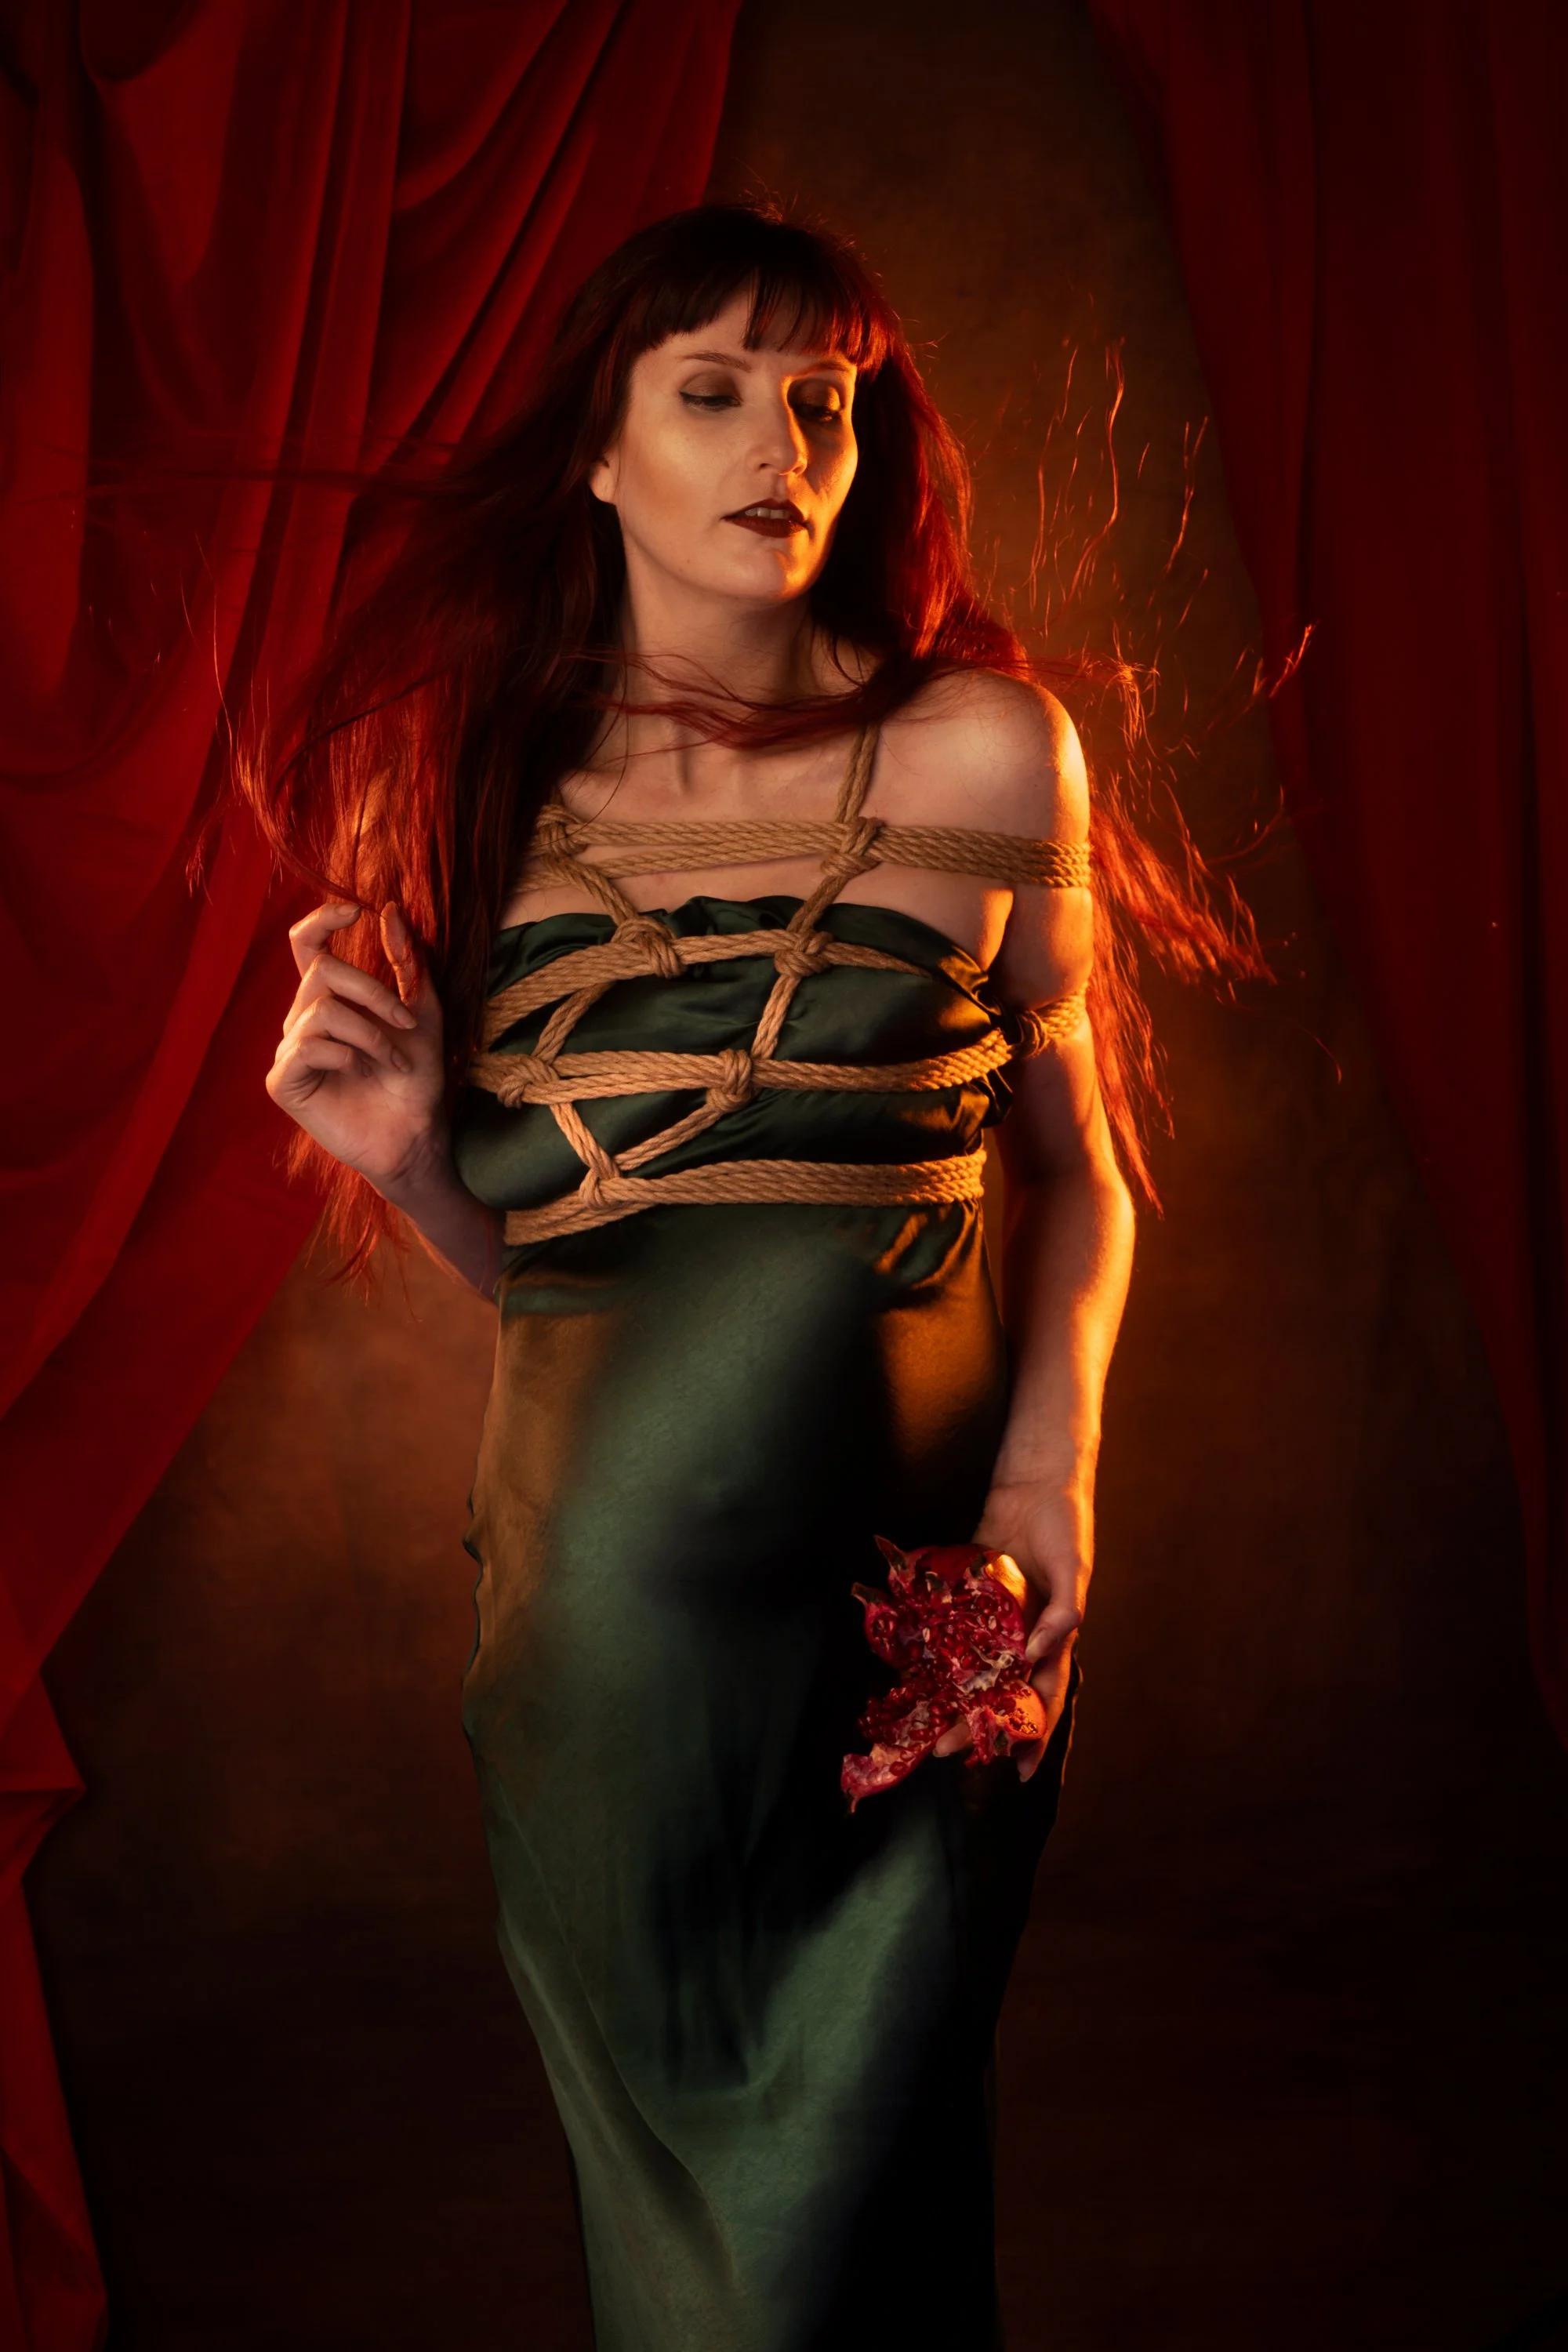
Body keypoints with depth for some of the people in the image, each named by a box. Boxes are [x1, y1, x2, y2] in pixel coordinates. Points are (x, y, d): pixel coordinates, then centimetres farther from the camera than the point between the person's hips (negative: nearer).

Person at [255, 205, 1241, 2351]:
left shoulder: (980, 750, -2)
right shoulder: (498, 784, 4)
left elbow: (1072, 1160, 6)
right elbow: (531, 1252, 10)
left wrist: (1055, 1452, -9)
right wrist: (404, 1153, -10)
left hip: (895, 1607, -2)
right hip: (586, 1603, 3)